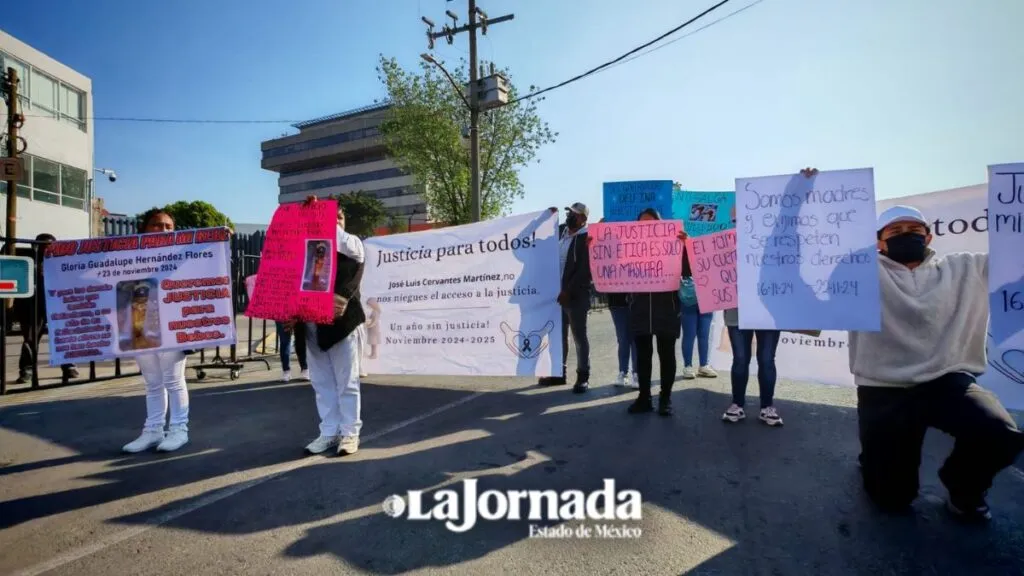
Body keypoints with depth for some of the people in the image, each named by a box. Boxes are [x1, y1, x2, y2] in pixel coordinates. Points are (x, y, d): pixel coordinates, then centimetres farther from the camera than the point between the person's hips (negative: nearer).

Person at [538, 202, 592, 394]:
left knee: (579, 336, -1)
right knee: (559, 335, 13)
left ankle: (583, 377, 8)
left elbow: (585, 270, -16)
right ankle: (559, 373, 24)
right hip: (558, 293, 7)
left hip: (576, 295, -7)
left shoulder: (586, 238, -9)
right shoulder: (560, 233, 13)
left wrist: (568, 291, -19)